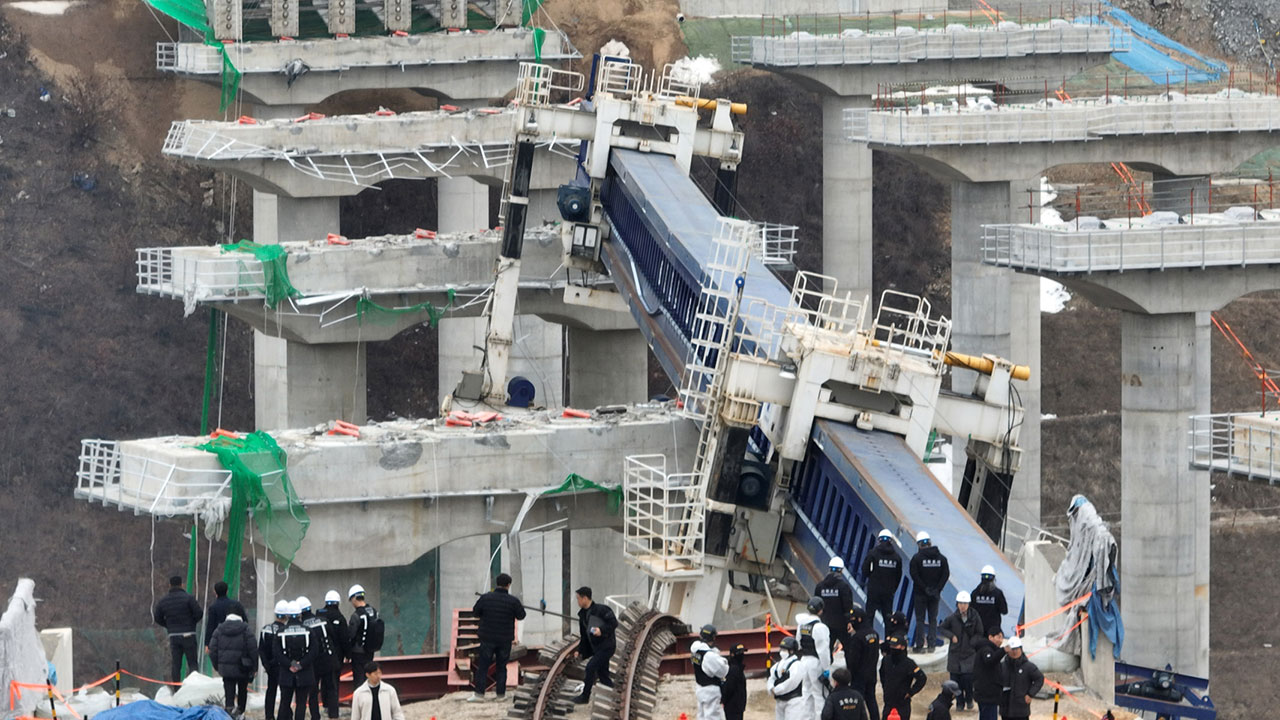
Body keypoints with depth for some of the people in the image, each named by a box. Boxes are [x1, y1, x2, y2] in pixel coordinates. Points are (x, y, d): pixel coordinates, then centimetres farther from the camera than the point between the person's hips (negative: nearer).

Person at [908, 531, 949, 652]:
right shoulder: (941, 557, 1)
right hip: (935, 594, 3)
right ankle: (931, 645, 5)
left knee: (920, 619, 3)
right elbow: (946, 574, -2)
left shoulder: (917, 558, -9)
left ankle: (919, 645, 0)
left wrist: (924, 588, -11)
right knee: (933, 619, 9)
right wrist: (937, 589, -3)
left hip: (920, 593, -3)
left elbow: (914, 575, -15)